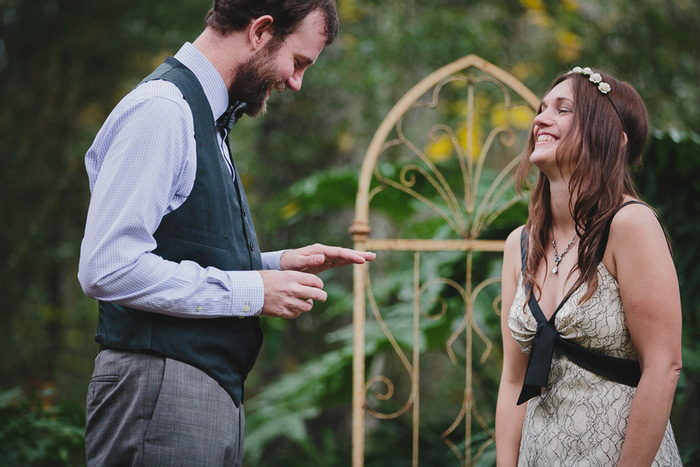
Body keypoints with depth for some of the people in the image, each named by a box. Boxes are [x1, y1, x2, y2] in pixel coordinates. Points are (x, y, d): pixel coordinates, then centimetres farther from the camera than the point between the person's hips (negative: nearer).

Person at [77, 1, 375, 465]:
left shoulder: (208, 116, 18)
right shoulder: (162, 109, -14)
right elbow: (108, 268, -23)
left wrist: (278, 263, 10)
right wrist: (252, 291, -16)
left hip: (215, 389, 10)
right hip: (160, 389, -10)